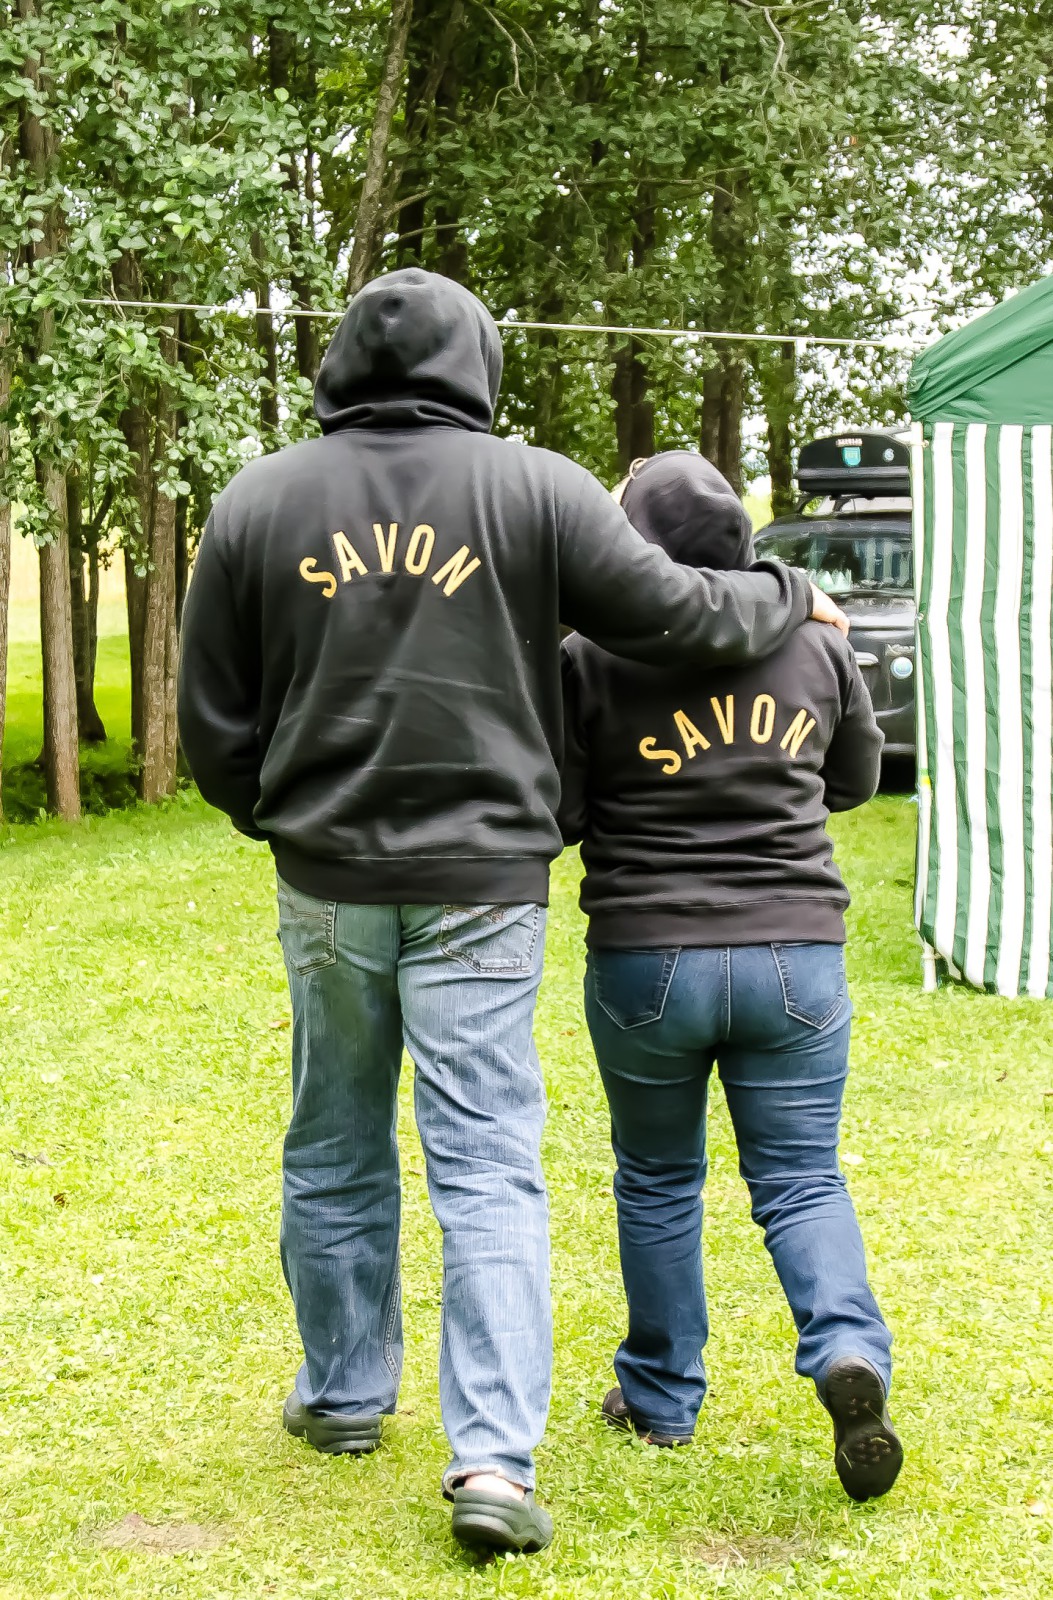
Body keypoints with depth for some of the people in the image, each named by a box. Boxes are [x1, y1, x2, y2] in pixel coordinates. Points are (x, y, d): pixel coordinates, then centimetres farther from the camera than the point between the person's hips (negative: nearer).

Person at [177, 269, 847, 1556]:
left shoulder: (257, 501, 3)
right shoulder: (535, 489, -5)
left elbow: (212, 725, 5)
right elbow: (673, 615, -3)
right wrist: (789, 598, 17)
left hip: (325, 881, 2)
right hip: (481, 885, -2)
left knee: (335, 1152, 18)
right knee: (489, 1168, 0)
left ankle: (344, 1397, 32)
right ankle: (493, 1457, -7)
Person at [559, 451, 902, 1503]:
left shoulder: (590, 660, -8)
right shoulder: (813, 644, 3)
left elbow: (553, 817, -7)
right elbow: (858, 780, 18)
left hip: (645, 958, -2)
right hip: (795, 954, 2)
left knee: (658, 1179, 16)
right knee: (801, 1181, 9)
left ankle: (661, 1396, 26)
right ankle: (849, 1352, -14)